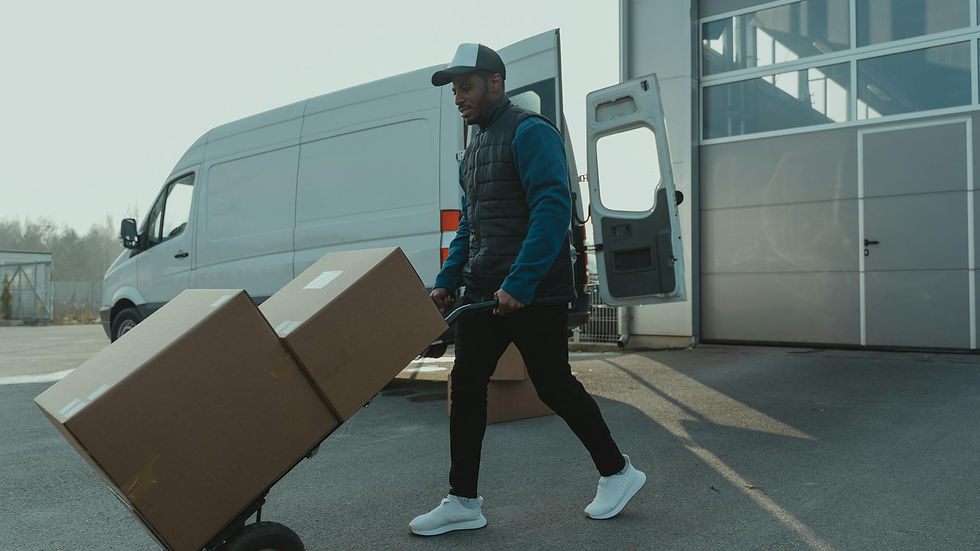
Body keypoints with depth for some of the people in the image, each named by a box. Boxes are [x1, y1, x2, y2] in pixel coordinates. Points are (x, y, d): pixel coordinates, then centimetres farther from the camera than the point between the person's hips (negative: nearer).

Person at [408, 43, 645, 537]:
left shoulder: (529, 132, -9)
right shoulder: (474, 148, 19)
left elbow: (553, 210, -20)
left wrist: (519, 284, -26)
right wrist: (447, 281, 12)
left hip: (534, 293, -9)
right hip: (483, 291, 9)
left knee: (553, 386, 0)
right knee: (465, 386, 5)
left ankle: (617, 472, 22)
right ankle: (463, 502, 15)